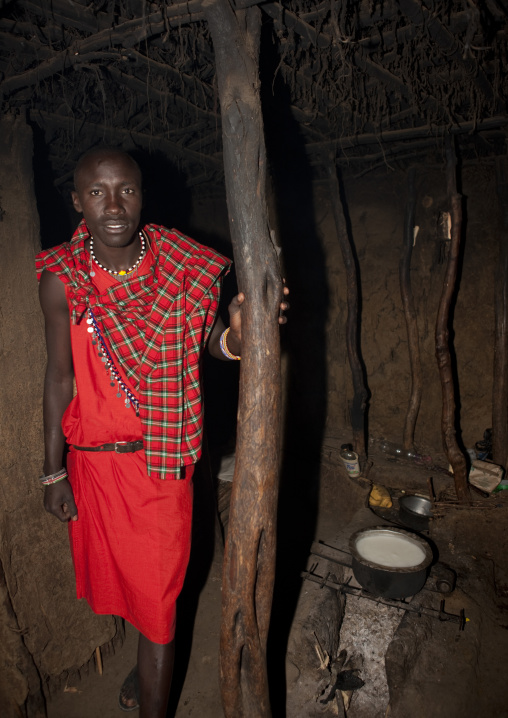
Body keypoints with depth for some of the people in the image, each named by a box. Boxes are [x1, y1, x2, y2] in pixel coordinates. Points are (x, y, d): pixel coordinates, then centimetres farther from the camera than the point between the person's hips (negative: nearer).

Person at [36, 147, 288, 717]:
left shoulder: (183, 270, -12)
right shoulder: (60, 280, -8)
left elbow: (208, 342, -4)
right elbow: (60, 377, -2)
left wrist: (236, 332, -29)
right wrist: (53, 471, 3)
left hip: (159, 457, -3)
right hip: (91, 457, 3)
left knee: (155, 589, 8)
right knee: (117, 569, 23)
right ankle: (148, 660, 54)